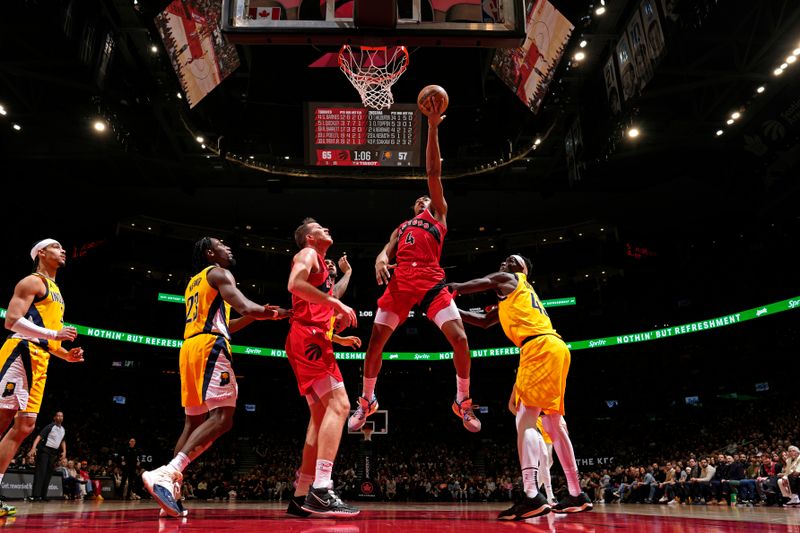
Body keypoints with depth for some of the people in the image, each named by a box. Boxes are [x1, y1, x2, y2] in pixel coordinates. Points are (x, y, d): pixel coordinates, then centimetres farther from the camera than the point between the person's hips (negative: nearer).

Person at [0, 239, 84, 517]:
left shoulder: (55, 291, 27)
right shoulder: (33, 281, -1)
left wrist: (66, 355, 16)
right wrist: (54, 333, -19)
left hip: (39, 361, 9)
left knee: (24, 426, 3)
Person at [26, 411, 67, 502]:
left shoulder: (63, 430, 12)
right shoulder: (50, 426, -10)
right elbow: (39, 436, -19)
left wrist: (64, 451, 14)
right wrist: (33, 448, -32)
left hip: (54, 453, 7)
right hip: (44, 450, -7)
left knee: (48, 474, 7)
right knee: (40, 472, -13)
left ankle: (43, 495, 11)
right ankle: (35, 495, -16)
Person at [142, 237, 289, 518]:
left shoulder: (195, 282, 30)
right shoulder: (218, 273, 2)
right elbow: (245, 307, -14)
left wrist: (254, 315, 28)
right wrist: (282, 313, -3)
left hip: (190, 347, 10)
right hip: (210, 347, -10)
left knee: (194, 422, 11)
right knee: (222, 417, -17)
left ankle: (171, 493, 6)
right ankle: (167, 474, -31)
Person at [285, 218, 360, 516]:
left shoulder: (321, 266, 31)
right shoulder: (308, 254, 3)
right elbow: (295, 284, -20)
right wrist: (337, 303, -18)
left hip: (313, 340, 10)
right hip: (307, 338, -10)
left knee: (321, 415, 8)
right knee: (338, 404, -21)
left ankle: (301, 496, 10)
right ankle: (320, 491, -29)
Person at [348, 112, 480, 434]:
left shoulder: (439, 214, 21)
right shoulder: (402, 227, 31)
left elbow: (433, 173, 14)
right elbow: (386, 251, 16)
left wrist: (432, 127, 9)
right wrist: (380, 261, -10)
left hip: (432, 281, -3)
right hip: (401, 281, 3)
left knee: (459, 338, -15)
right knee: (375, 342, -1)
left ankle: (463, 402, 5)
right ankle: (367, 402, 19)